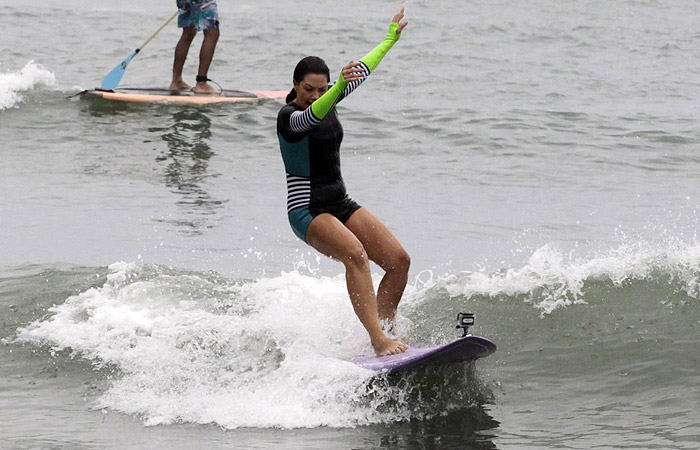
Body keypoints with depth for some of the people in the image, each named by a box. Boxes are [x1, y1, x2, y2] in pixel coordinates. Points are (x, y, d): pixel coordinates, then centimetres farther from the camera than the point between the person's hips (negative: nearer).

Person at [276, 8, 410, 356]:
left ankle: (383, 333, 2)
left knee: (399, 260, -4)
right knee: (355, 254, -34)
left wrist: (391, 38, 33)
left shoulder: (328, 98, 8)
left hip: (340, 203, 9)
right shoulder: (289, 116, -16)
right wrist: (341, 84, -56)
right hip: (307, 211, -9)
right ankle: (378, 340, -41)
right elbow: (313, 116, -40)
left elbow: (362, 70, 23)